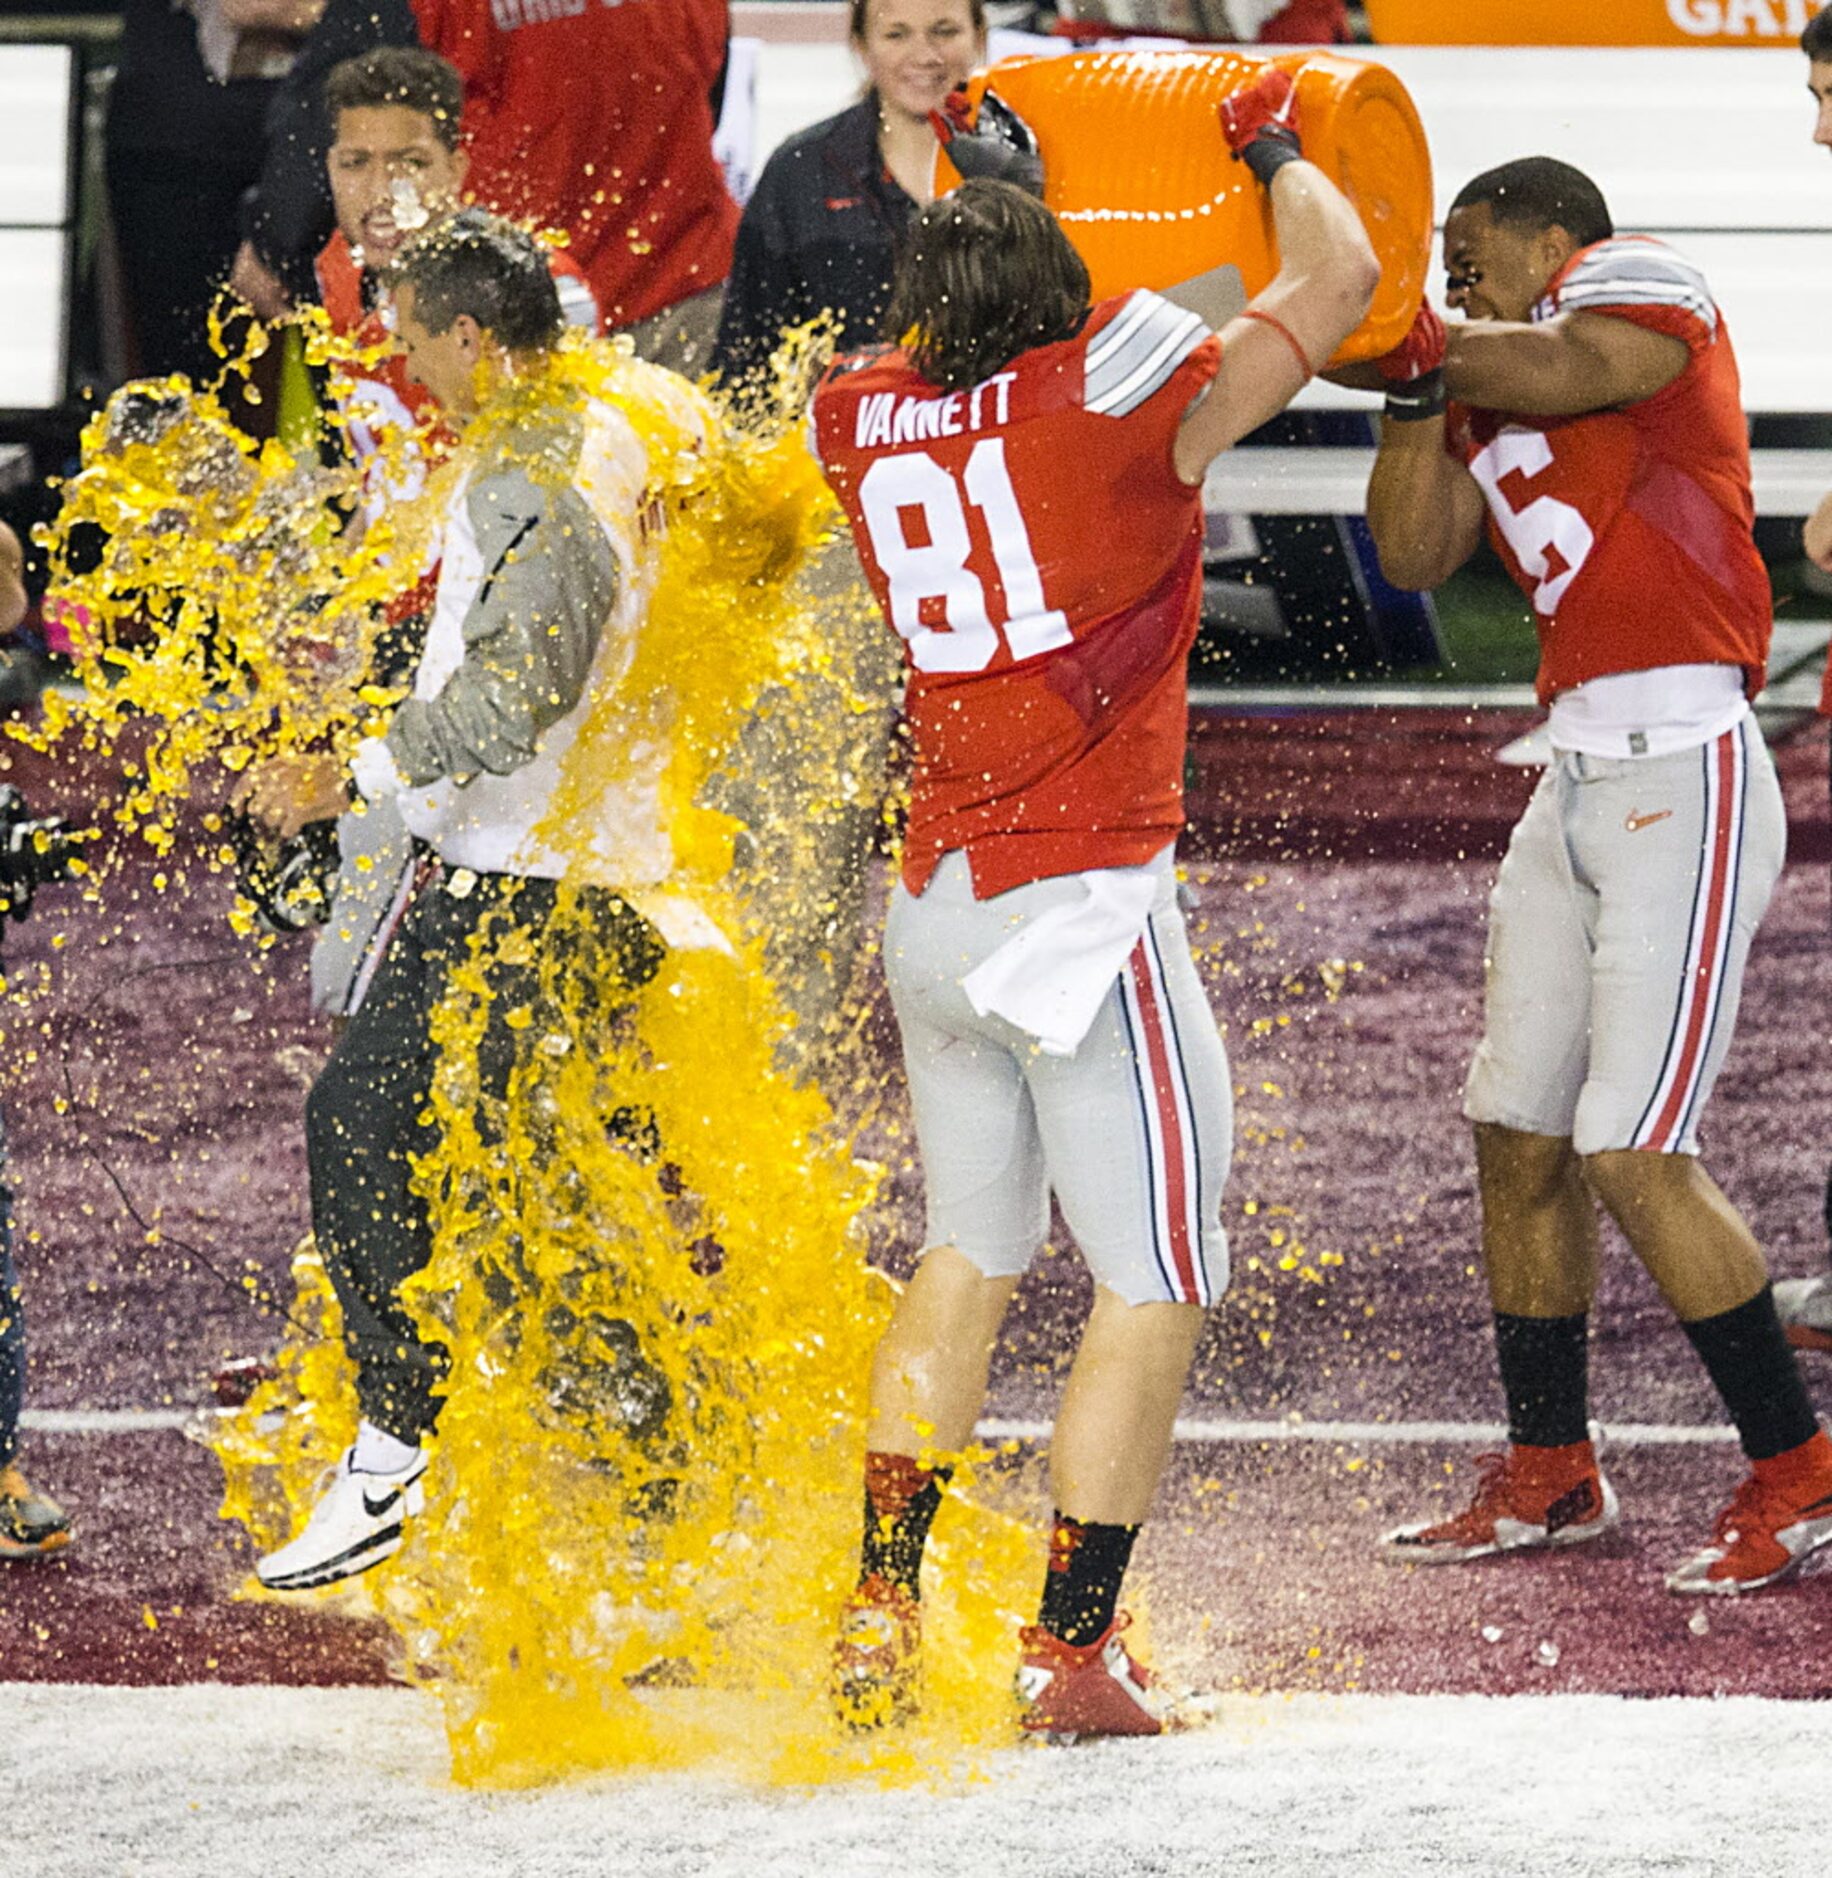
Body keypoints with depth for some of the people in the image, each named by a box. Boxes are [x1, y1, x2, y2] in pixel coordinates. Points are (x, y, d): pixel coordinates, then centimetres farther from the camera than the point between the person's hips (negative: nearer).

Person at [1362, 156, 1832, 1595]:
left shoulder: (1639, 284, -2)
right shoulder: (1494, 387, 19)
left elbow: (1563, 373, -20)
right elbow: (1416, 555, 10)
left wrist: (1425, 334, -6)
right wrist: (1415, 384, -1)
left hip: (1685, 779, -9)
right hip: (1579, 781, 9)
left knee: (1633, 1153, -13)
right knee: (1520, 1138, 12)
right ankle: (1552, 1475, 25)